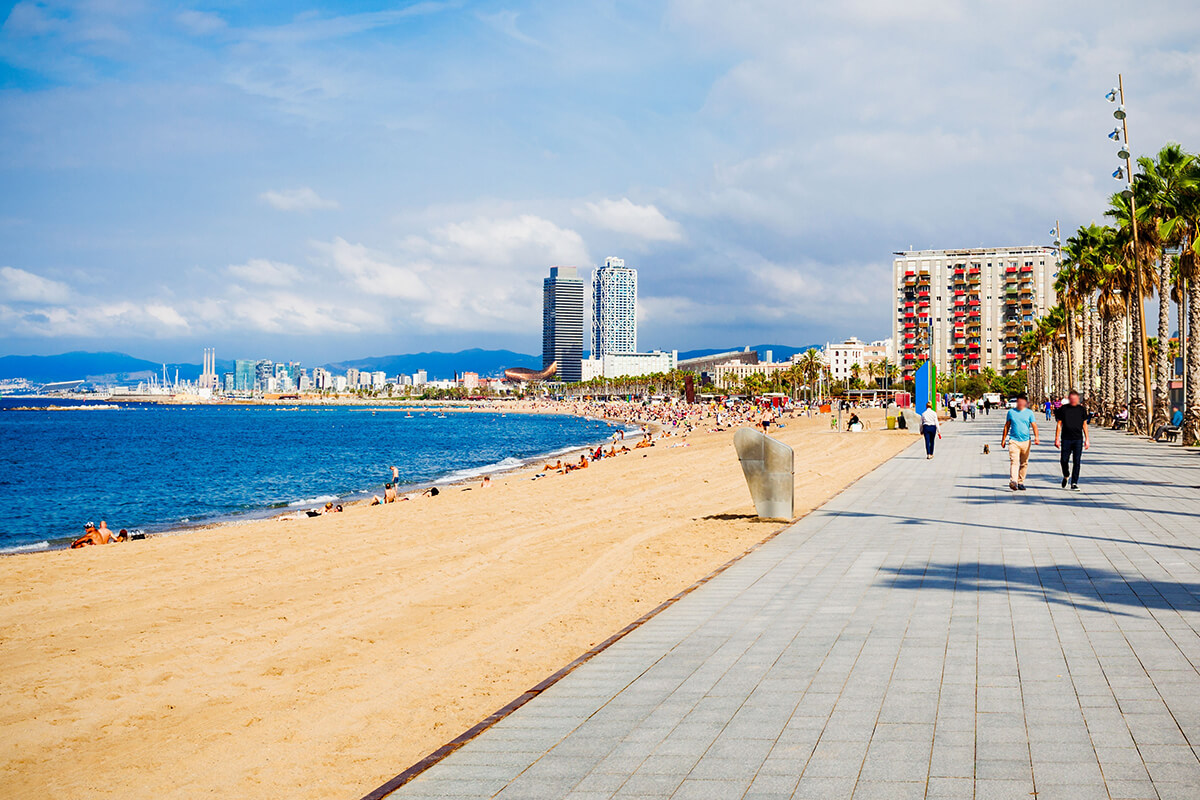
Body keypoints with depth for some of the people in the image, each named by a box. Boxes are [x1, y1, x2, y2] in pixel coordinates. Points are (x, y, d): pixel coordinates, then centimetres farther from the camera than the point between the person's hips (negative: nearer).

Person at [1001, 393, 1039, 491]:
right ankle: (1013, 481, -28)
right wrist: (1003, 439, 14)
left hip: (1026, 441, 2)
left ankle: (1020, 482, 17)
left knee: (1024, 463, 7)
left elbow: (1034, 425, 0)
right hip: (1014, 440, -2)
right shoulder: (1011, 412, 8)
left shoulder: (1029, 412, 7)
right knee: (1014, 461, -17)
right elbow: (1007, 426, 15)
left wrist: (1036, 437, -16)